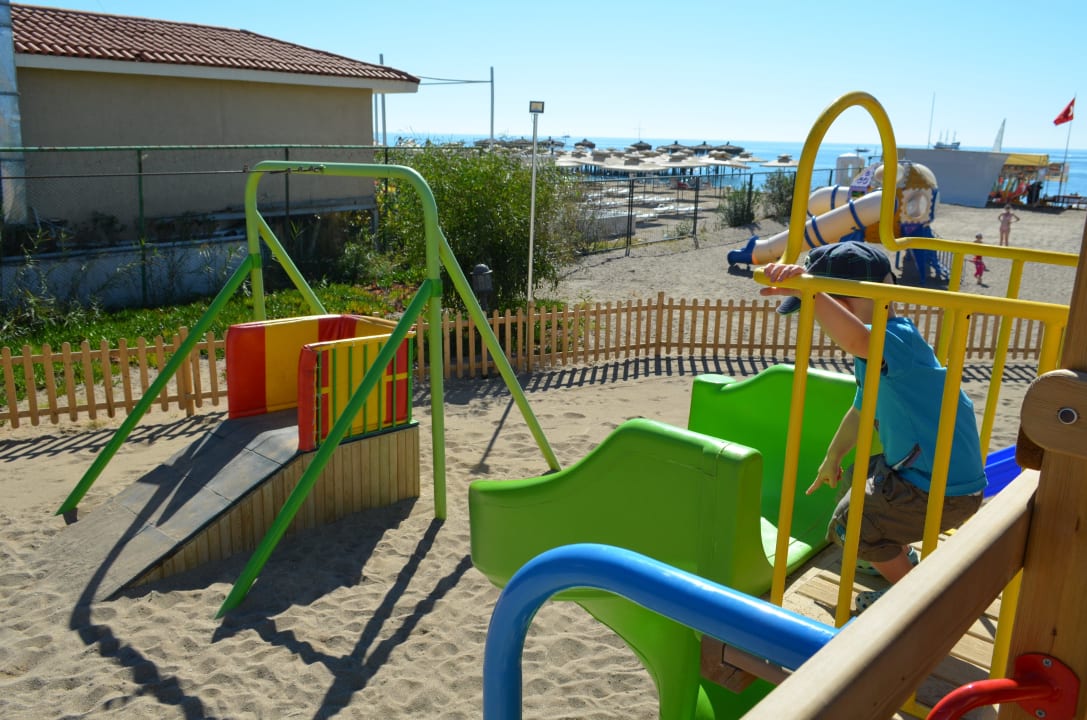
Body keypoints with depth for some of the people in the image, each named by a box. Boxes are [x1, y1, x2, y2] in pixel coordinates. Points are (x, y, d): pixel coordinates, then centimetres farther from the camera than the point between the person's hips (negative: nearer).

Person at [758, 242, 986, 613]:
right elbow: (862, 409, 22)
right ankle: (901, 558, 50)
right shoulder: (874, 355, 5)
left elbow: (855, 338, -56)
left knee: (848, 525, -1)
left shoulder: (898, 339, -29)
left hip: (943, 492, -10)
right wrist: (832, 457, 35)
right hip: (923, 469, 11)